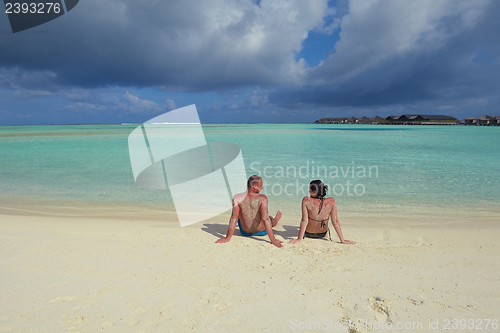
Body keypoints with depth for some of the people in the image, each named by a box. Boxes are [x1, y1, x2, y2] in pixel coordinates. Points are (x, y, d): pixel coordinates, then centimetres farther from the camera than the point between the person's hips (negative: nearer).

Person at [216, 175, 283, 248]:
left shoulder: (237, 198, -21)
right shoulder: (262, 198, -26)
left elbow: (233, 219, -21)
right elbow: (265, 219, -31)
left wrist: (227, 238, -14)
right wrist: (273, 239, -27)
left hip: (245, 232, 1)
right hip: (261, 232, -1)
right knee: (270, 218, 33)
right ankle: (276, 219, 71)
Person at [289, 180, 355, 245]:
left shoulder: (306, 200, -31)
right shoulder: (331, 202, -24)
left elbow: (304, 221, -29)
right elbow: (335, 222, -21)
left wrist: (299, 239, -23)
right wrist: (342, 240, -13)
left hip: (307, 234, -1)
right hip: (323, 234, 2)